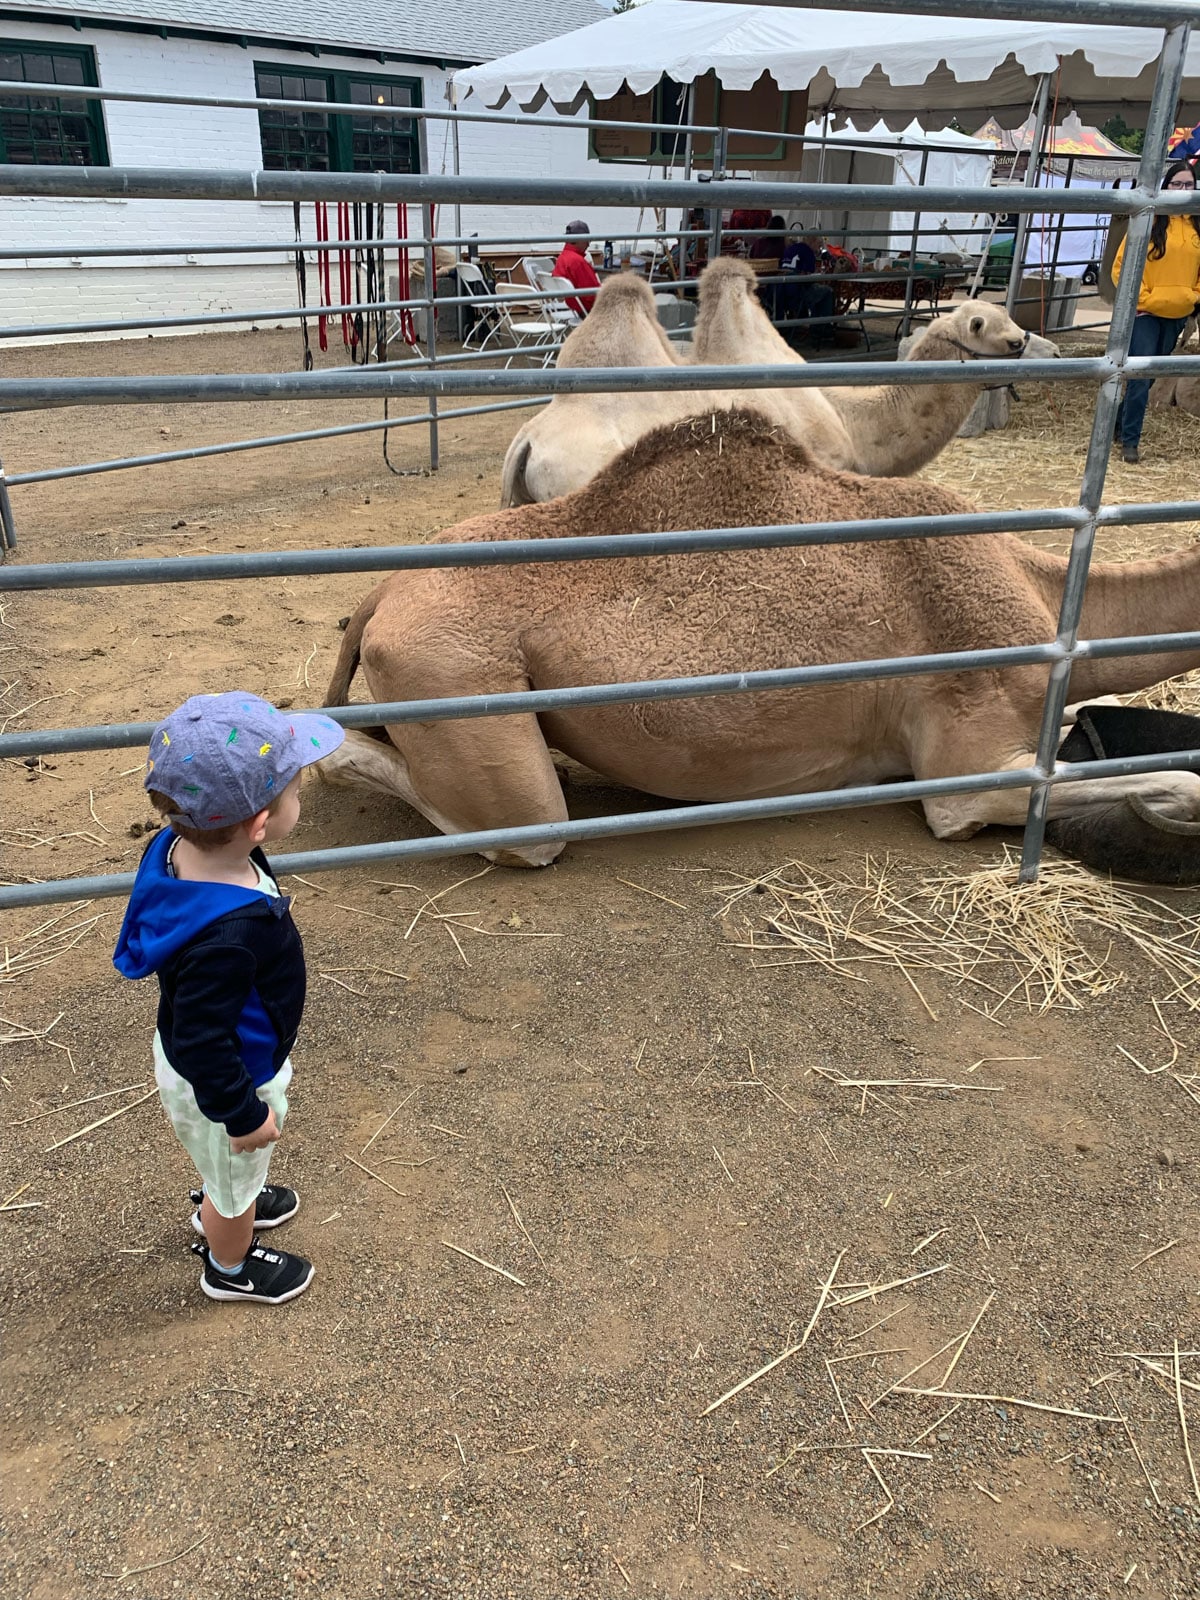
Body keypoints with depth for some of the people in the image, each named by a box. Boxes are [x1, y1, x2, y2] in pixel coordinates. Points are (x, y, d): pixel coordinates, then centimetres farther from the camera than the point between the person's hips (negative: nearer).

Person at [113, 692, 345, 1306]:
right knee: (235, 1176, 24)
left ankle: (219, 1209, 67)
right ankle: (230, 1268, 54)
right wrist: (244, 1114, -18)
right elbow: (205, 1043, -34)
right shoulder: (225, 938, -46)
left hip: (195, 1058, 8)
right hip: (220, 1083, -7)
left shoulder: (178, 848, -20)